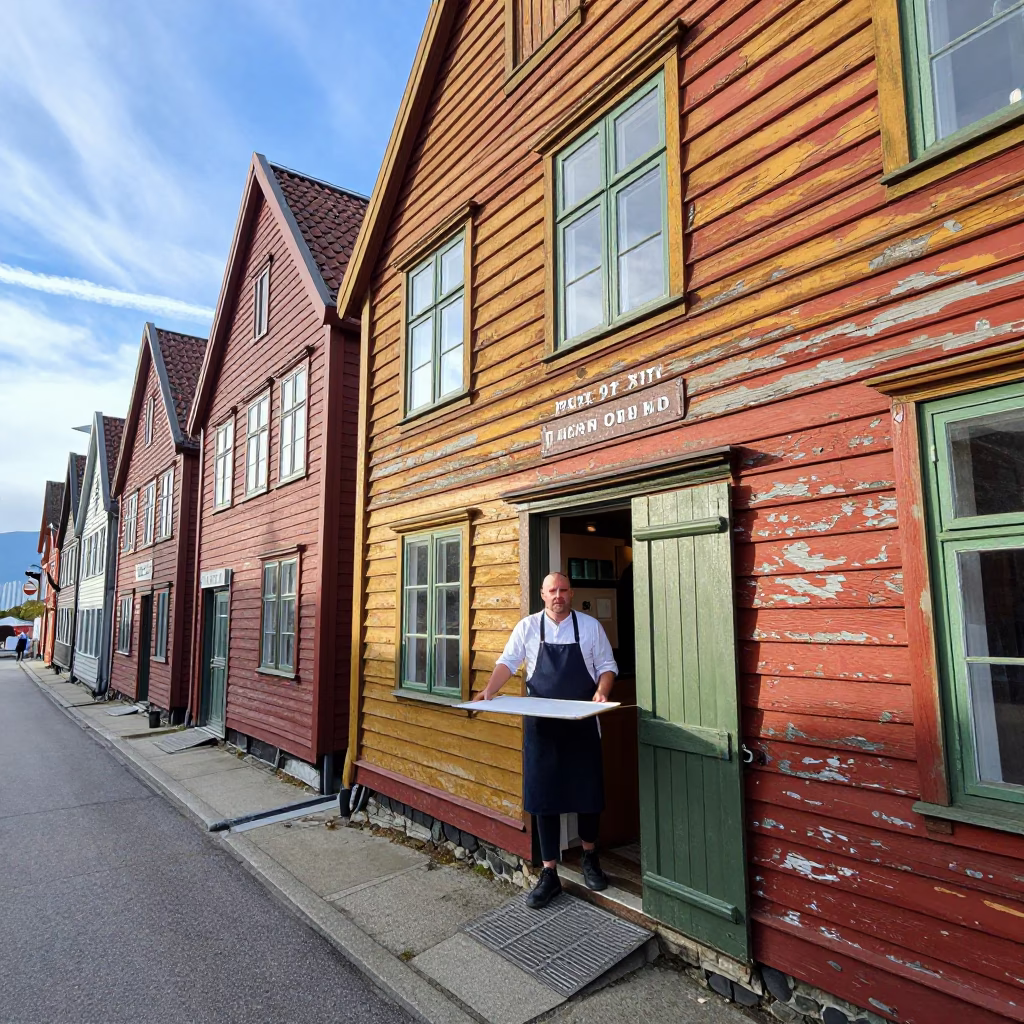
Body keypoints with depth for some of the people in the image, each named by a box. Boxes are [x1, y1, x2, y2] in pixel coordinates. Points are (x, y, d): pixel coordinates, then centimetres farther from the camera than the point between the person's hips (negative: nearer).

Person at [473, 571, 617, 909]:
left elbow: (606, 665, 5)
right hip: (540, 725, 0)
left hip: (582, 724, 0)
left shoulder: (590, 626, 2)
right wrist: (489, 691, -15)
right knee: (543, 795, 4)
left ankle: (589, 856, 36)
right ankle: (549, 873, 18)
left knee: (588, 791, 9)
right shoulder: (528, 627, 2)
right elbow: (508, 662, 0)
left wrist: (602, 692, -14)